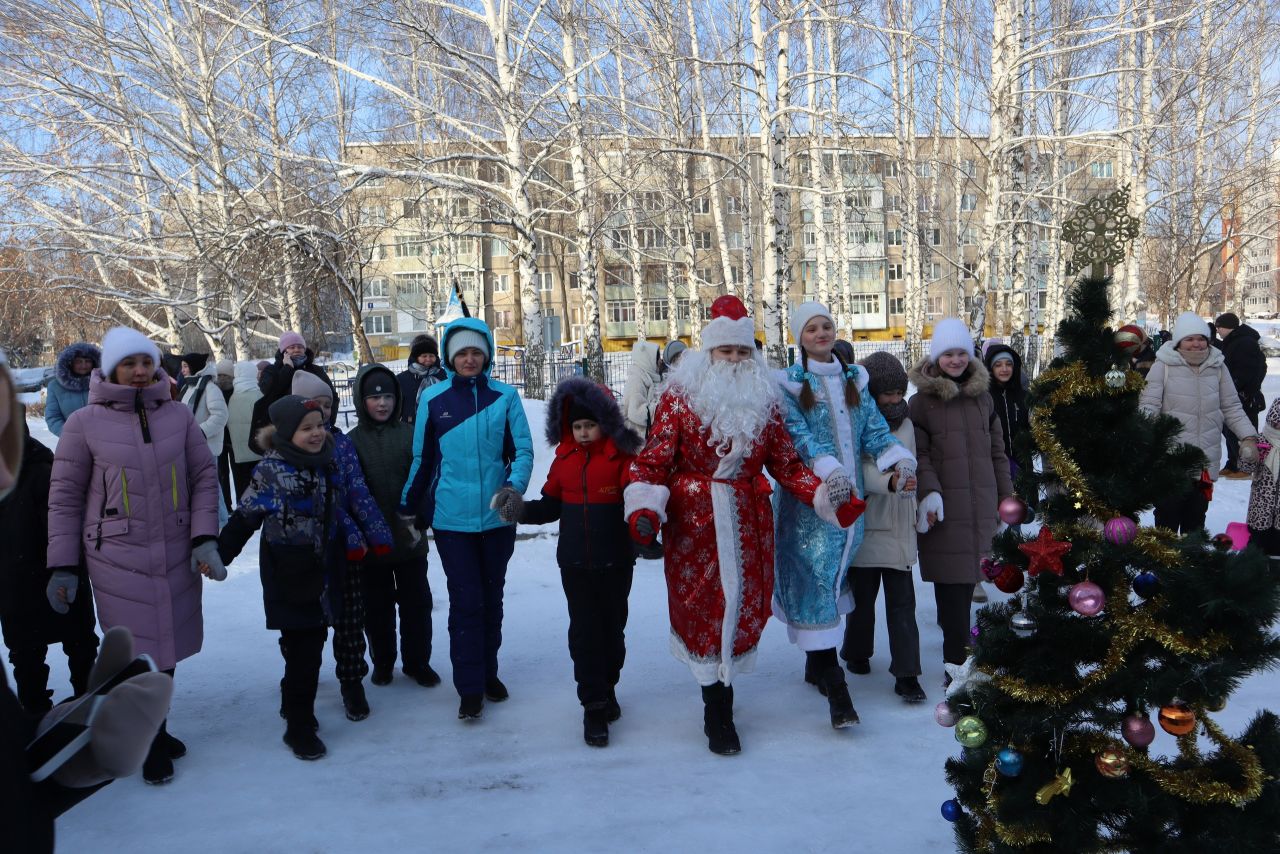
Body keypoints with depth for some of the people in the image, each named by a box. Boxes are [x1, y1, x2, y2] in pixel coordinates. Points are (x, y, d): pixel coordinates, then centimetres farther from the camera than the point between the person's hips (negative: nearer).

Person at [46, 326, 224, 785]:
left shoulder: (178, 415, 1)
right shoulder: (85, 423, -5)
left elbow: (204, 477, 6)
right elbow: (65, 495, 1)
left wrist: (204, 539, -4)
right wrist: (62, 566, 0)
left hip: (176, 554, 3)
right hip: (118, 557, -3)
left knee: (167, 644, 13)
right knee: (138, 651, 1)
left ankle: (153, 729, 35)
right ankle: (153, 742, 22)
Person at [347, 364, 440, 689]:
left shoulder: (411, 435, -3)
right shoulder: (352, 441, -2)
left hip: (409, 539, 0)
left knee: (416, 601, 11)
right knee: (377, 604, 14)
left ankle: (418, 662, 26)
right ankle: (382, 662, 31)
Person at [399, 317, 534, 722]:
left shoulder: (505, 396, -2)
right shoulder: (433, 399, -1)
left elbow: (522, 450, -4)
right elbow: (422, 459, 6)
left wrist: (514, 487, -22)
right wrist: (408, 509, 10)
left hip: (497, 517, 1)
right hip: (452, 518, -1)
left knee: (491, 597, 14)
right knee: (465, 600, 0)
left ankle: (488, 672, 30)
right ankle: (469, 687, 12)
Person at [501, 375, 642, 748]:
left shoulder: (623, 455, -10)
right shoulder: (565, 458, 3)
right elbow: (551, 505, 6)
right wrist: (521, 510, -10)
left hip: (615, 560, -2)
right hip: (575, 562, 3)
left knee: (612, 627, 14)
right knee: (583, 631, 4)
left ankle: (608, 686, 36)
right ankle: (594, 706, 13)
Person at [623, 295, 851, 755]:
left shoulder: (764, 399, 9)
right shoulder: (680, 396, -1)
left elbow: (787, 465, 11)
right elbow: (653, 461, -6)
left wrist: (824, 496, -2)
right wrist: (643, 510, -21)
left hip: (748, 523, 3)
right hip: (693, 523, -3)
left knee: (745, 603, 4)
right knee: (703, 605, -1)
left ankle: (718, 705, 21)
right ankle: (717, 710, 13)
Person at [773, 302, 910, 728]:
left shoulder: (853, 379, 15)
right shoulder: (789, 383, -1)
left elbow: (873, 426, 8)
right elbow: (797, 433, -15)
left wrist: (899, 458, -11)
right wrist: (828, 469, -30)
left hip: (850, 494, 5)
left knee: (833, 576, 13)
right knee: (816, 575, -9)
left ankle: (815, 662, 28)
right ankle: (831, 679, -7)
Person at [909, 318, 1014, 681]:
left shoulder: (982, 395, 15)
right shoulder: (921, 400, 2)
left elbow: (996, 451, 19)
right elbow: (919, 453, -4)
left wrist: (1006, 497, 17)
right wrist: (929, 492, -17)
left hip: (981, 505, 4)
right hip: (945, 506, -4)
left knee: (968, 577, 4)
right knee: (952, 582, -6)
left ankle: (958, 649, 20)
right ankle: (957, 662, -2)